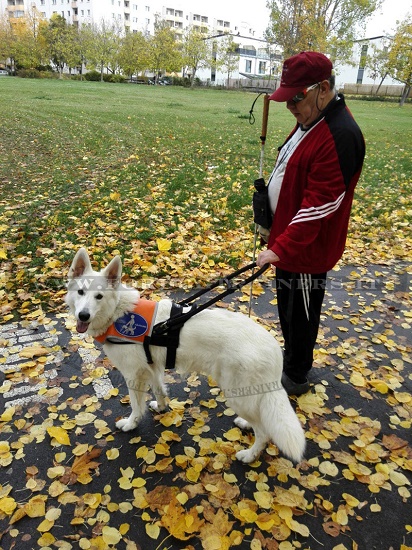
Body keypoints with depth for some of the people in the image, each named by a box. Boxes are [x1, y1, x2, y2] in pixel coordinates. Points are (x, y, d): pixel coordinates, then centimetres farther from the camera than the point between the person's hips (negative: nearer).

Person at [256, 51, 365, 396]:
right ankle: (293, 359, 44)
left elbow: (319, 206, -28)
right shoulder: (310, 119, 8)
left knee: (299, 312, 8)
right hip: (289, 238, 9)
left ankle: (295, 377, 29)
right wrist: (278, 238, 15)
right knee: (289, 307, 22)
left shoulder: (340, 136, -24)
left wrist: (281, 248, -27)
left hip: (307, 247, -9)